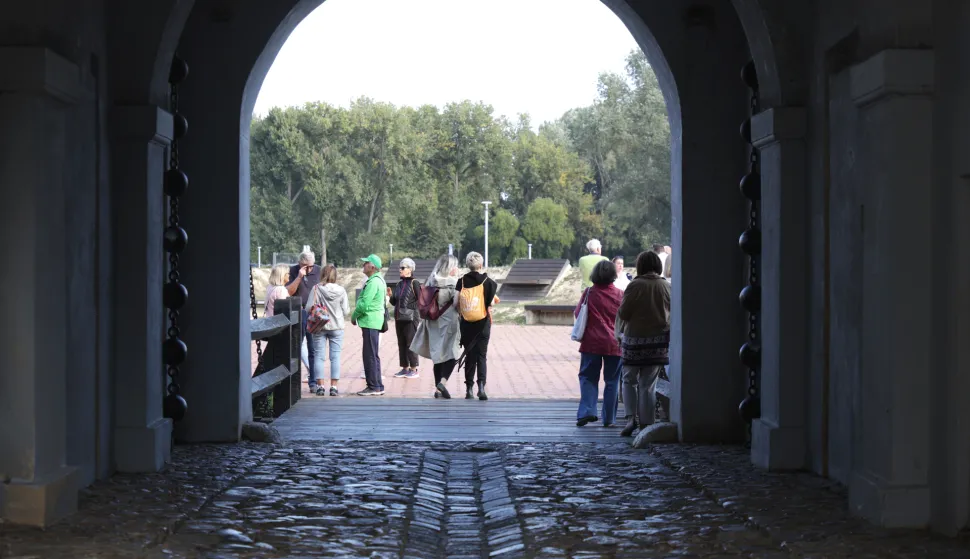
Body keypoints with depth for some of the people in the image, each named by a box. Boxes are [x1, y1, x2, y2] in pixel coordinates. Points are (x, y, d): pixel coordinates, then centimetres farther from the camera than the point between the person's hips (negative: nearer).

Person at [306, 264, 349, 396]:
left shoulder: (316, 289, -10)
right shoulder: (341, 291, -7)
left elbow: (309, 308, -10)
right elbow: (346, 311, -3)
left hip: (319, 327, 0)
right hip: (337, 327, 0)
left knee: (319, 356, 7)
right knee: (335, 357, 6)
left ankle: (320, 386, 5)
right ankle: (334, 386, 3)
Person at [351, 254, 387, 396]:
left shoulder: (373, 282, -17)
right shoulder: (379, 280, 17)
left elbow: (364, 304, -21)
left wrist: (354, 316, -6)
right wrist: (357, 315, 16)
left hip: (370, 321, -11)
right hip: (374, 321, 11)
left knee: (370, 356, -7)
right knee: (373, 355, 15)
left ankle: (374, 387, -5)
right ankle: (378, 386, 19)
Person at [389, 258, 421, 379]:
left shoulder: (414, 283, -7)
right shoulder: (399, 284, 15)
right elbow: (394, 302, 17)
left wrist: (411, 307, -15)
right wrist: (391, 295, 0)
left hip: (410, 318, -8)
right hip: (399, 318, 8)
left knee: (411, 343, -5)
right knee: (401, 343, 10)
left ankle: (414, 369, 0)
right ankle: (405, 368, 17)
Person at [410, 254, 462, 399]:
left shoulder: (431, 282, 4)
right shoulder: (454, 283, -13)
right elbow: (458, 304, -16)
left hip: (433, 322, 6)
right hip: (449, 322, -6)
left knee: (438, 355, 13)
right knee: (451, 354, 2)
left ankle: (438, 389, 12)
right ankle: (442, 381, -19)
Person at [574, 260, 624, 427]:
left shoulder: (589, 293, -3)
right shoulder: (620, 294, -2)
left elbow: (577, 313, 6)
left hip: (592, 343, 0)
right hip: (614, 344, 0)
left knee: (588, 377, 9)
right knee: (612, 380, 8)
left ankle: (587, 411, -8)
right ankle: (609, 418, 9)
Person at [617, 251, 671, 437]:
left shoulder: (636, 285, -12)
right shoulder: (667, 286, -1)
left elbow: (622, 314, -10)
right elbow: (672, 313, 4)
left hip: (635, 339, -3)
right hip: (659, 341, 3)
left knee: (629, 380, 11)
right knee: (649, 385, 10)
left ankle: (631, 418, -5)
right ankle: (646, 424, 9)